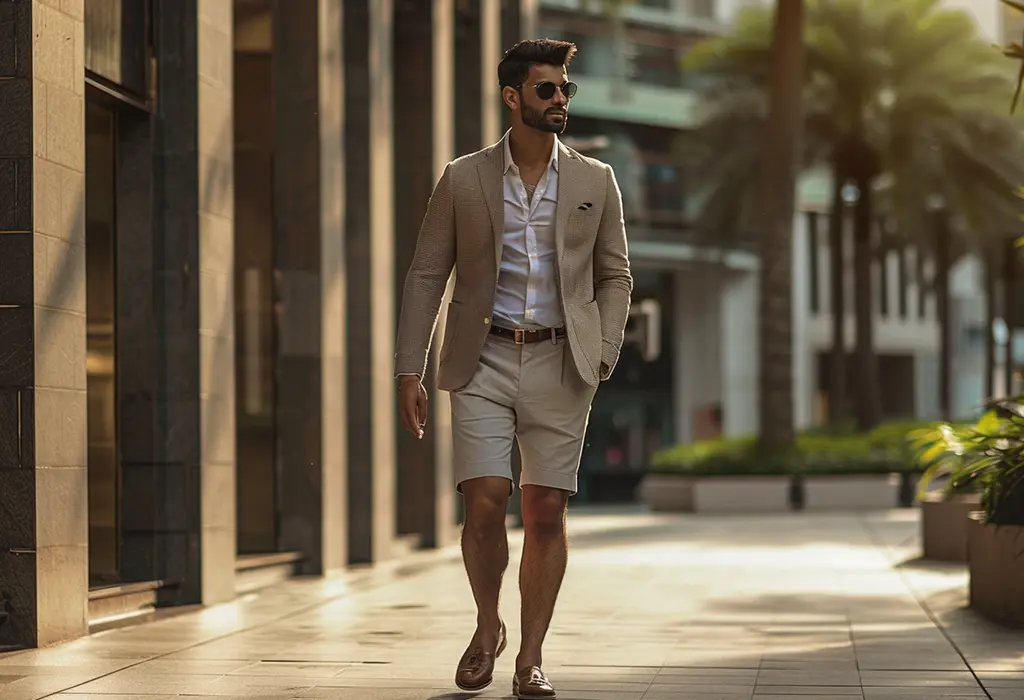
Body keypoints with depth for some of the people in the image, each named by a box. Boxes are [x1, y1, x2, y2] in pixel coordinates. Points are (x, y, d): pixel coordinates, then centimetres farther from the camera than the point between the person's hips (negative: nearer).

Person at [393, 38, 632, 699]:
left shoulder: (595, 182, 6)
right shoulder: (463, 180, 2)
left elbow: (615, 275, 12)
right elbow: (427, 275, 4)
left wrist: (603, 355, -3)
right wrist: (411, 372, -2)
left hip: (560, 362, 1)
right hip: (484, 360, -1)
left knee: (547, 512, -1)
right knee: (485, 502, -10)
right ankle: (487, 628, 15)